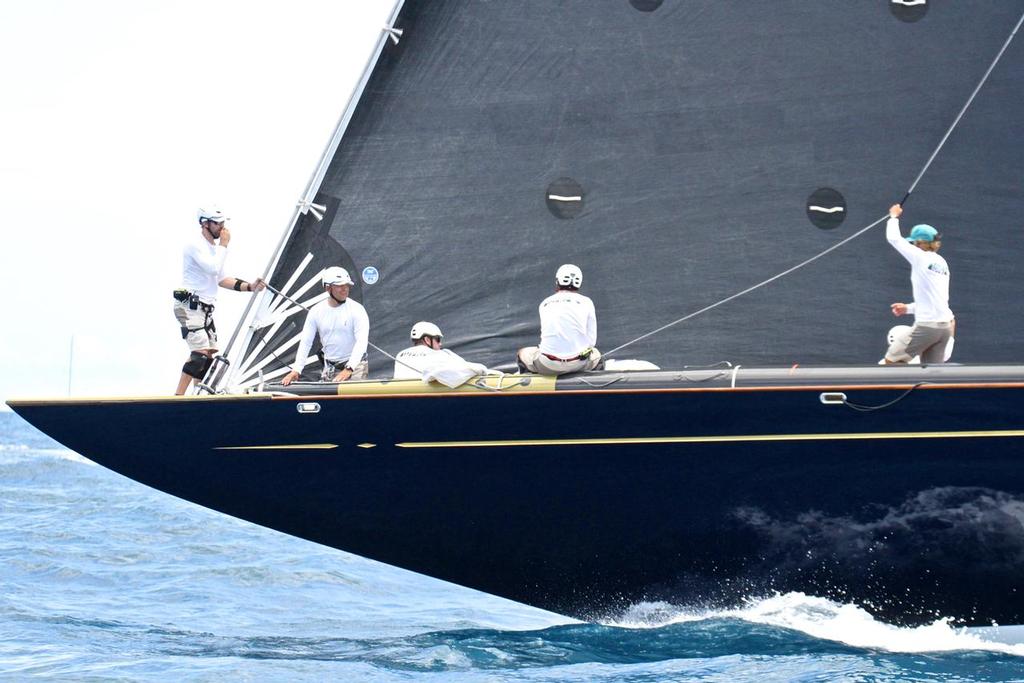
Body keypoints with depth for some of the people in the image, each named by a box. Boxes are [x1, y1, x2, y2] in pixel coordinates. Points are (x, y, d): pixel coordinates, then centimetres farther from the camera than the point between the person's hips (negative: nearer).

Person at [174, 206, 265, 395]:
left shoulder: (214, 246, 17)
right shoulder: (195, 244, -12)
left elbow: (221, 279, 20)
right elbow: (213, 268, -24)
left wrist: (249, 287, 9)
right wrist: (224, 245, -13)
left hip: (205, 309, 10)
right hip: (190, 307, -10)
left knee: (209, 356, 8)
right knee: (199, 353, -20)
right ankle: (178, 398, -21)